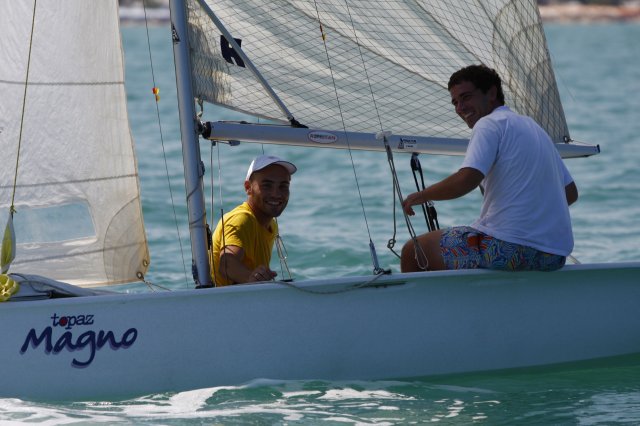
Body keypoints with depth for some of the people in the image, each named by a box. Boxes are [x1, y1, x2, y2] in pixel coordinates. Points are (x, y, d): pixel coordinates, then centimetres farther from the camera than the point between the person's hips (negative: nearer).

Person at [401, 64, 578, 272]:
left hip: (509, 247, -9)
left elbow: (465, 181, -20)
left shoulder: (490, 123, -5)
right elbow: (571, 193, 25)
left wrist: (420, 196, -4)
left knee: (412, 251, 7)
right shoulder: (534, 127, 21)